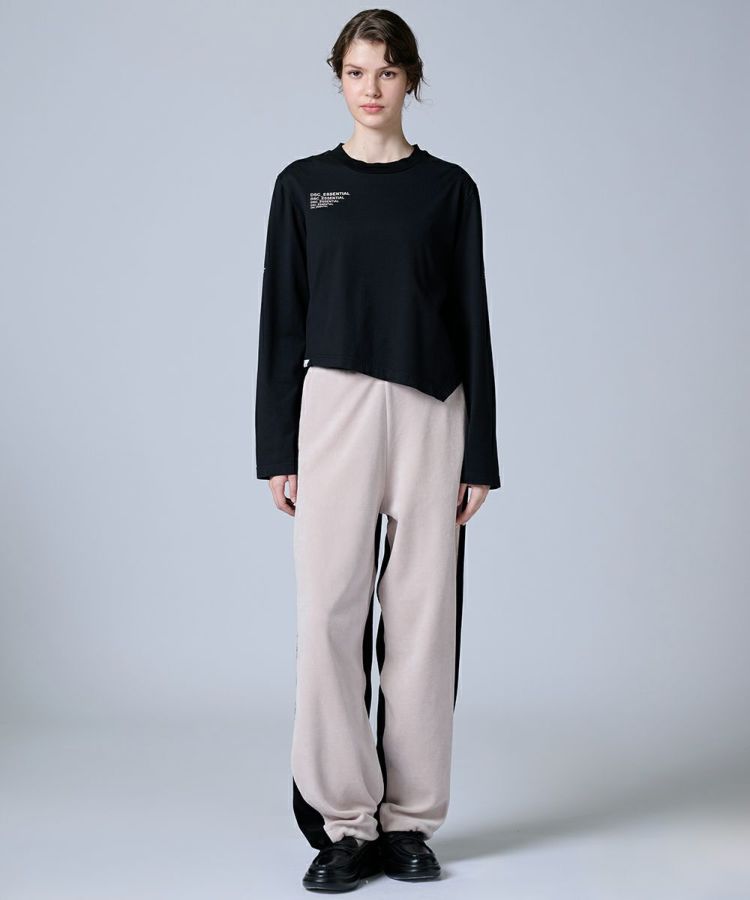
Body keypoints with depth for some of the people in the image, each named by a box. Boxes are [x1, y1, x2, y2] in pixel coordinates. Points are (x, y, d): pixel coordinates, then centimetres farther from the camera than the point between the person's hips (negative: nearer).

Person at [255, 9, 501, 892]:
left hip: (431, 411, 0)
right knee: (330, 607, -5)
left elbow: (472, 321, 4)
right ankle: (343, 824, 5)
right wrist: (276, 448, -1)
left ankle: (410, 820, 14)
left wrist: (479, 455, -1)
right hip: (335, 405, 0)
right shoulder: (303, 183, 7)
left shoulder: (448, 187, 6)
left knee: (423, 611, 2)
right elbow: (282, 320, 5)